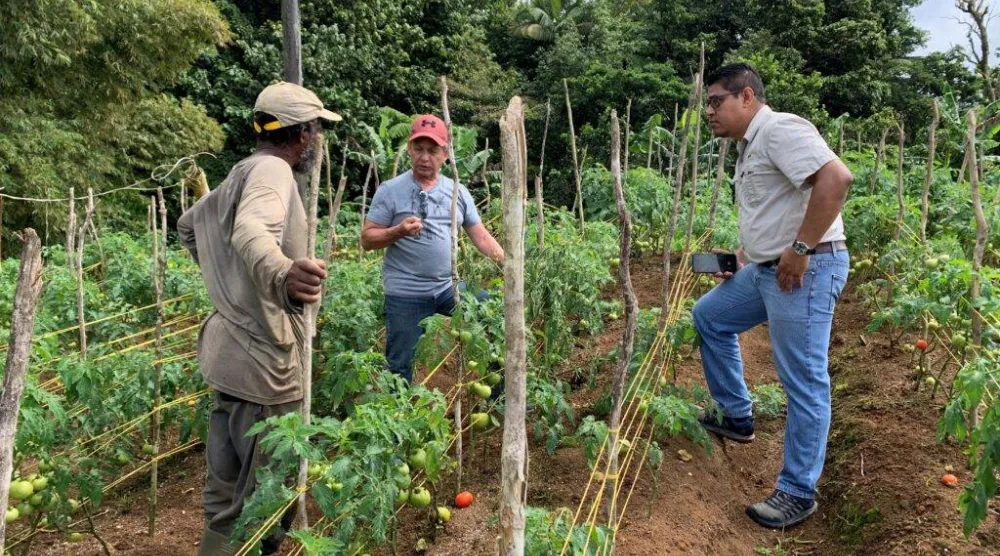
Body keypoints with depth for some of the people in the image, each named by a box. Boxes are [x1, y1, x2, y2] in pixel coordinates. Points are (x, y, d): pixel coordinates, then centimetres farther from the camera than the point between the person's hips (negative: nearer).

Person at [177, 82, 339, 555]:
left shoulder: (242, 173, 15)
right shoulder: (272, 170, -16)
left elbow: (189, 223, 31)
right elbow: (252, 232, -38)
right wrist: (281, 275, -59)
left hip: (233, 352, 11)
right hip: (264, 360, -10)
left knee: (229, 489, 23)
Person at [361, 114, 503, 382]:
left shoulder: (458, 192, 7)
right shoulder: (390, 190, -5)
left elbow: (480, 235, 7)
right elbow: (367, 239, -5)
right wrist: (398, 231, -23)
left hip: (449, 288, 4)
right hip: (406, 294, -4)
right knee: (402, 366, 4)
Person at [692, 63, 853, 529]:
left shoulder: (779, 129, -14)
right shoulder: (749, 146, 17)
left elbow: (836, 178, -28)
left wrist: (801, 250, -25)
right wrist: (742, 255, 15)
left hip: (805, 271, -11)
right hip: (766, 270, 11)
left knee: (804, 383, -2)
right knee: (709, 316, 22)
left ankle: (798, 493, 9)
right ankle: (737, 417, 32)